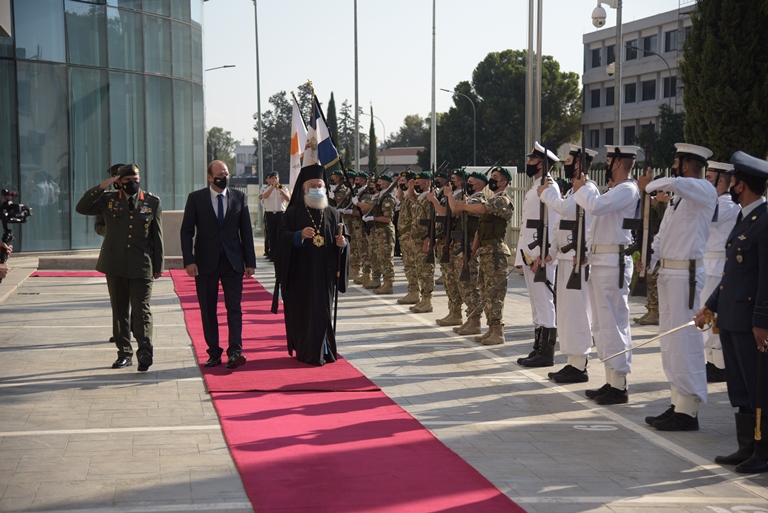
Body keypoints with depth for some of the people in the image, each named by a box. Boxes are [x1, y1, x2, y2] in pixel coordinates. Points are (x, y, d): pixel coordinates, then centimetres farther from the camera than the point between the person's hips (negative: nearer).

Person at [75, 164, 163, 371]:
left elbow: (157, 235, 6)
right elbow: (81, 208, -4)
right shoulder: (108, 199, 6)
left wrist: (158, 265, 4)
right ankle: (124, 353, 15)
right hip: (115, 265, 2)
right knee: (119, 311, 8)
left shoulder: (152, 202, 4)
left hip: (142, 266, -2)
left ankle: (145, 353, -6)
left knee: (141, 311, -6)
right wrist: (101, 187, -12)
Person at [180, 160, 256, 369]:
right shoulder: (195, 198, 1)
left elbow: (246, 231, 7)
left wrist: (250, 261, 2)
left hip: (233, 262, 0)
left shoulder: (239, 197, 6)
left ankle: (235, 352, -11)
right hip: (206, 262, 0)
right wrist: (189, 260, -10)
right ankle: (214, 353, 11)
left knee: (234, 308, -7)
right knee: (208, 311, 4)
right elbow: (186, 231, -1)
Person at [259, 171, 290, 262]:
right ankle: (272, 254, 7)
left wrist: (280, 190, -20)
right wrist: (273, 186, -20)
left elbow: (288, 199, -8)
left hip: (280, 213, -1)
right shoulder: (266, 188, 8)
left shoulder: (283, 188, 7)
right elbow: (265, 196, -15)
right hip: (270, 213, 1)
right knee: (271, 235, 2)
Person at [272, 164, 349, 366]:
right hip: (301, 271, -2)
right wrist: (300, 235, -25)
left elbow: (342, 239, 12)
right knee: (303, 311, -1)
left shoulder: (332, 213, 10)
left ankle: (323, 351, 13)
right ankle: (305, 352, 7)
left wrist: (342, 243, -11)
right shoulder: (294, 212, 1)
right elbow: (282, 236, -7)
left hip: (324, 272, 2)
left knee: (323, 310, 3)